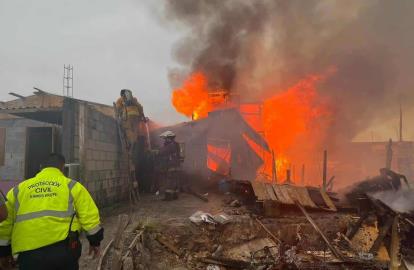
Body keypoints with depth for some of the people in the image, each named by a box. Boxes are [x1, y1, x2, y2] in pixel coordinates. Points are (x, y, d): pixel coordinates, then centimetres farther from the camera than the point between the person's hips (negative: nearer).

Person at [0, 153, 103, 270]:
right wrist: (95, 240, 13)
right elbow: (89, 215, 3)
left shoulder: (19, 189, 18)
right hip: (63, 247, -1)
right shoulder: (72, 186, 8)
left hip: (29, 252, 1)